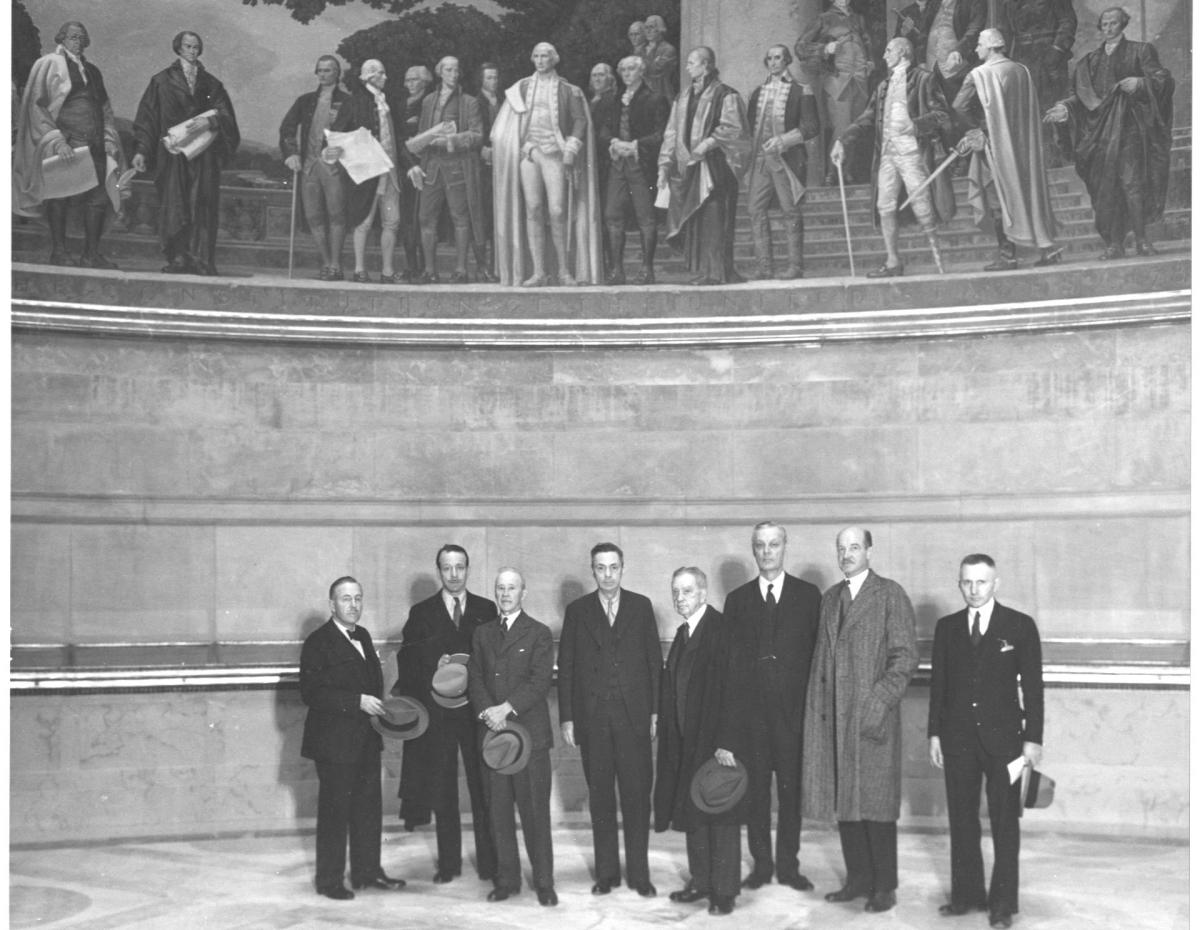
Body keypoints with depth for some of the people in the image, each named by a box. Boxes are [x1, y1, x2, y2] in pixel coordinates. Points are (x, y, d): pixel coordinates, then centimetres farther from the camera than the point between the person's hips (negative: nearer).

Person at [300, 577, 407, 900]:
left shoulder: (363, 637, 13)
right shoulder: (318, 642, -12)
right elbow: (311, 692, -20)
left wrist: (380, 704, 5)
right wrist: (358, 702, -24)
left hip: (366, 739, 8)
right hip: (334, 742, -8)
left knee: (369, 807, 14)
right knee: (334, 810, 0)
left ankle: (367, 871, 26)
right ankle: (329, 881, 10)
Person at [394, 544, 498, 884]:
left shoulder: (486, 610, 9)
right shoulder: (421, 613, 8)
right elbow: (408, 659, 4)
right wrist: (435, 663, -13)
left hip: (478, 711, 0)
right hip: (437, 714, 1)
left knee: (484, 789, -1)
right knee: (442, 791, 6)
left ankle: (489, 862, 6)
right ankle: (449, 863, 15)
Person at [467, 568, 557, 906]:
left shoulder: (539, 634, 2)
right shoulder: (482, 634, 15)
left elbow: (540, 681, -7)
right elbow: (475, 678, 8)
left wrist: (506, 708, -16)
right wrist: (487, 711, -10)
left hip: (530, 731, -4)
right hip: (493, 731, 4)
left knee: (535, 811, -3)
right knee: (499, 810, 6)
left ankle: (544, 882, 5)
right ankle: (506, 879, 15)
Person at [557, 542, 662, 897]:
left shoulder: (641, 606, 6)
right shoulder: (577, 610, 6)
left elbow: (655, 661, 6)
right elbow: (566, 666, 6)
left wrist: (656, 711, 0)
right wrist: (566, 718, 0)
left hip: (633, 717, -1)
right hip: (592, 718, 1)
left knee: (637, 795, -1)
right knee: (600, 796, 7)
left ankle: (639, 874, 8)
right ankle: (606, 872, 16)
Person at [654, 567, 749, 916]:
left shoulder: (723, 632, -15)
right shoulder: (683, 634, 12)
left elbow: (734, 692, -19)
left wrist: (726, 743, -21)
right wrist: (668, 728, 10)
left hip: (719, 743, -8)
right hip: (687, 743, 8)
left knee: (721, 818, 0)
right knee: (693, 814, 14)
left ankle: (724, 891, 9)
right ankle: (700, 881, 26)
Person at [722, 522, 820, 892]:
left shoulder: (809, 596, 6)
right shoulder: (737, 599, 10)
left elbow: (818, 653, 3)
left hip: (793, 709, -1)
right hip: (751, 709, 1)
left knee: (792, 789, 2)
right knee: (755, 789, 4)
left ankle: (788, 865, 12)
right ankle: (761, 864, 14)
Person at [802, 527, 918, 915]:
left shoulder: (890, 595, -2)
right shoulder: (829, 598, 16)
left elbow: (905, 656, -7)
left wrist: (881, 700, -15)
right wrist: (817, 706, 7)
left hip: (872, 715, -5)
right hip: (833, 715, 5)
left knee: (876, 802, -2)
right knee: (844, 799, 8)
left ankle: (884, 886, 7)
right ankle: (858, 878, 19)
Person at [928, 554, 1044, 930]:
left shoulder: (1020, 626, -2)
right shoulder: (946, 627, 8)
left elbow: (1032, 686, -2)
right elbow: (938, 683, 10)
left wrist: (1032, 738, -6)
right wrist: (934, 733, 6)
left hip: (1003, 738, -3)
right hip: (958, 739, 3)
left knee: (1005, 822, 2)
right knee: (961, 819, 8)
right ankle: (966, 894, 18)